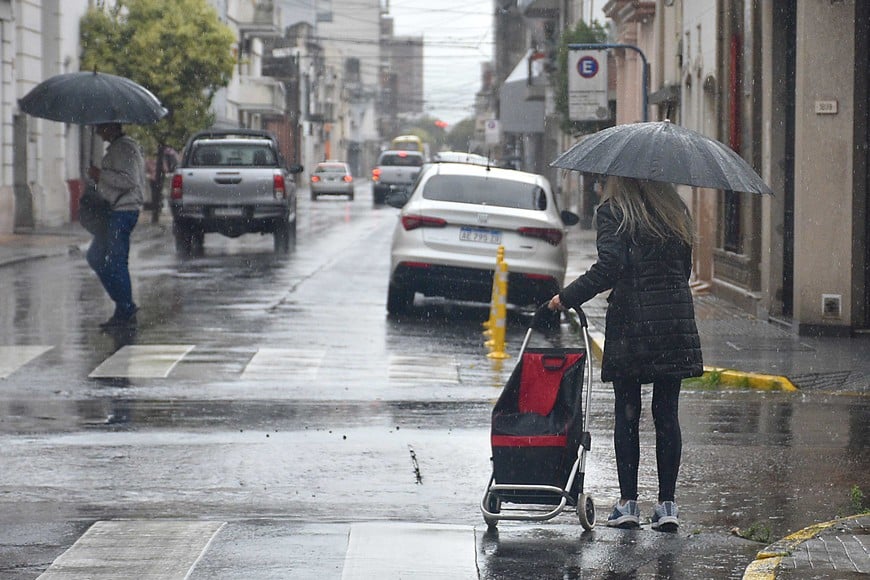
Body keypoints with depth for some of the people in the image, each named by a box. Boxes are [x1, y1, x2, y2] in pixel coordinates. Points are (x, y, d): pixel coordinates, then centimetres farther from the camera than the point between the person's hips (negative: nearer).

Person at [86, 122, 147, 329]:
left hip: (122, 213, -11)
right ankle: (125, 306, 15)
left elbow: (129, 180, -25)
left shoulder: (124, 148, -15)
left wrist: (101, 175, -19)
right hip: (114, 212, 11)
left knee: (116, 263, -7)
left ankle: (125, 313, 0)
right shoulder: (117, 147, 19)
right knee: (95, 257, 14)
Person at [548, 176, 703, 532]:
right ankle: (667, 505, 4)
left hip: (630, 319, -4)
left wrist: (567, 298, -7)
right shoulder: (676, 210, 11)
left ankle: (628, 503, 4)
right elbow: (685, 268, 13)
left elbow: (609, 267, -15)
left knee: (627, 413, 4)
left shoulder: (613, 211, -5)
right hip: (675, 320, 4)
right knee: (667, 413, 5)